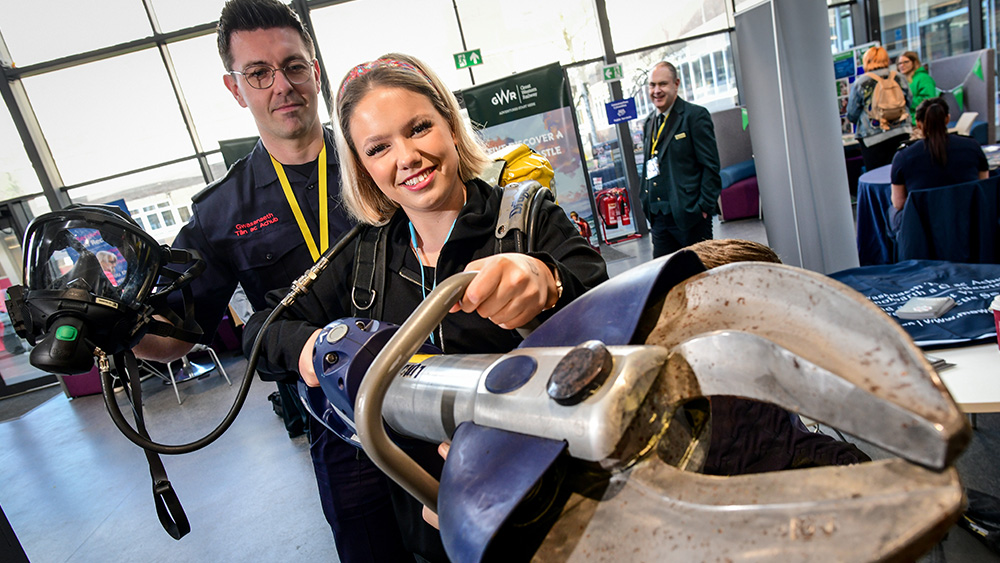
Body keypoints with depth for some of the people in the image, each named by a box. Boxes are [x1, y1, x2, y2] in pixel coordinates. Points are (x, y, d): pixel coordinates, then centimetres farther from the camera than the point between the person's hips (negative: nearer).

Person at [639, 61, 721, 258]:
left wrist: (704, 207, -14)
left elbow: (711, 166, -8)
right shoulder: (650, 122, 15)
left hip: (689, 214, -6)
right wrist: (647, 203, 12)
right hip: (659, 217, 6)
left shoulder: (695, 115, -5)